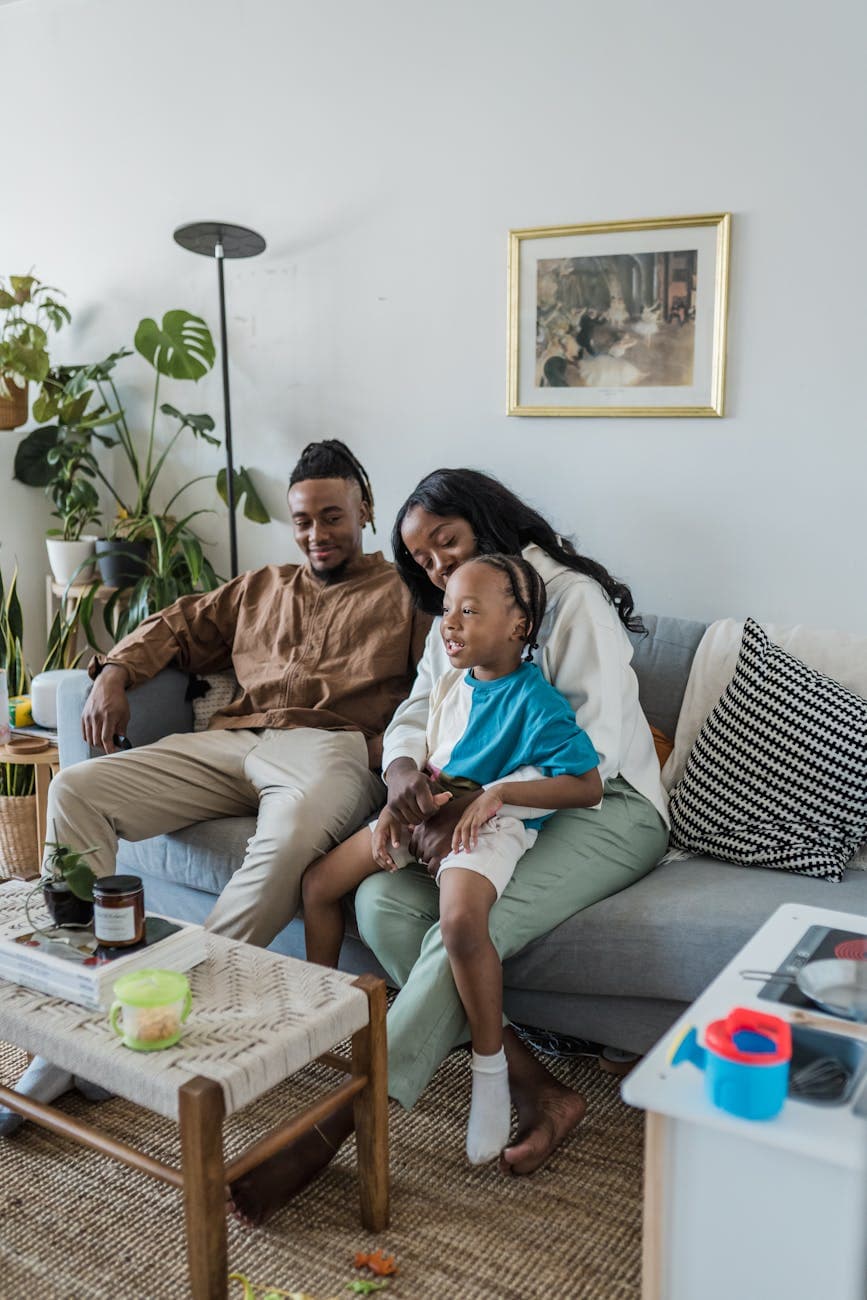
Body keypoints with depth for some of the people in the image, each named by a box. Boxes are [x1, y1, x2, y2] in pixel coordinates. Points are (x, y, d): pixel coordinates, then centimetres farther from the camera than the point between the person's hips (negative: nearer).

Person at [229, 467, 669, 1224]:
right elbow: (413, 717, 9)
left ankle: (334, 1130, -24)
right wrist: (404, 766, -17)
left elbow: (596, 747, -17)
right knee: (381, 902, -20)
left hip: (605, 808, -7)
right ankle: (536, 1090, -22)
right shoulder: (451, 625, 19)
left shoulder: (573, 599, -7)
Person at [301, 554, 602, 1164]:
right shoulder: (450, 686, 9)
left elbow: (588, 785, -19)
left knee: (460, 919, -37)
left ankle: (491, 1070, -14)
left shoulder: (536, 701, -15)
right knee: (319, 881, 7)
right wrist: (397, 806, 1)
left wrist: (498, 792, -24)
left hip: (493, 823, -8)